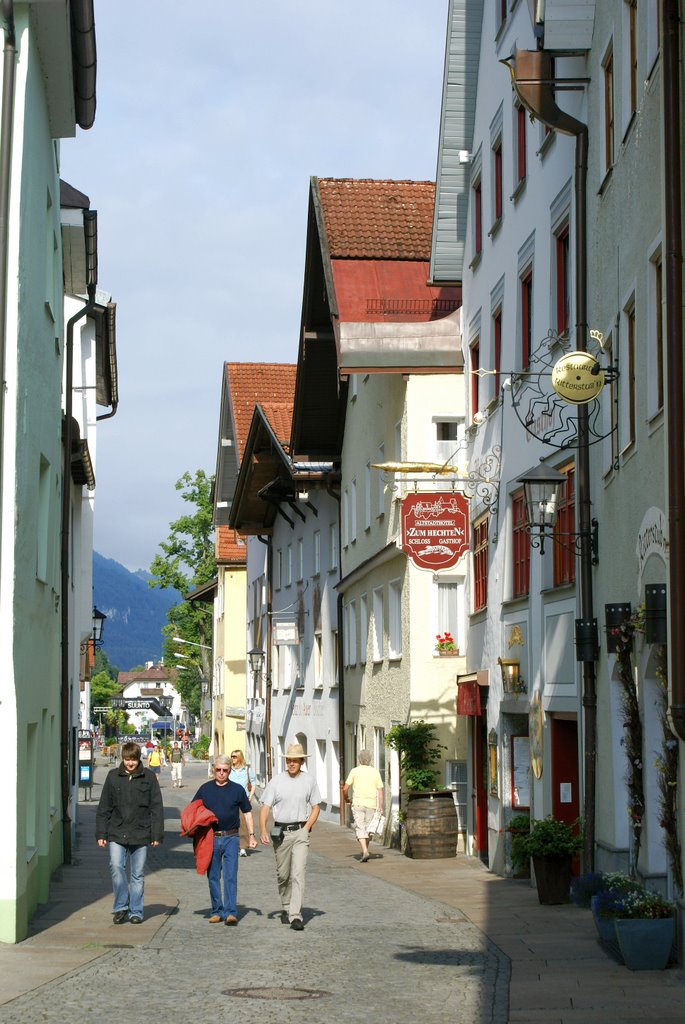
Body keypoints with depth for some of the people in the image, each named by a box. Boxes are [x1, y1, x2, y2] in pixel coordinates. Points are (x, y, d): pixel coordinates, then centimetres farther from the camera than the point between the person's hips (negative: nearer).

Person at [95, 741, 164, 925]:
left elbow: (157, 808, 4)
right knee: (116, 867, -15)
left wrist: (157, 834, 0)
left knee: (137, 874, 6)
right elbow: (104, 808, 8)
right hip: (117, 833, 0)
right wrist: (101, 833, 4)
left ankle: (136, 911, 17)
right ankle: (121, 907, 1)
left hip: (140, 833, 0)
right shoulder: (113, 776, 4)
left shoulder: (148, 777, 2)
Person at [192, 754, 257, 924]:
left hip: (231, 838, -2)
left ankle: (230, 912, -12)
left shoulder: (237, 790, 4)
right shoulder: (205, 789, 7)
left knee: (230, 876, -9)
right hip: (211, 838, 2)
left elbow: (247, 813, 11)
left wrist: (251, 835, 5)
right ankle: (217, 911, 16)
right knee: (213, 877, 7)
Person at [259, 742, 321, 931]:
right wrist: (263, 830, -16)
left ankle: (296, 916, -17)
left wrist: (307, 827, -1)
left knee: (298, 874, -12)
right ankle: (285, 908, 33)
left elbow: (316, 807, 12)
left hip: (300, 832, -1)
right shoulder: (276, 781, 1)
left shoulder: (309, 781, 4)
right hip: (280, 832, 1)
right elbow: (265, 807, -2)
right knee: (282, 874, 11)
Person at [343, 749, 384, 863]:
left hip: (358, 803, -2)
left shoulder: (355, 771, 0)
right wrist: (380, 807, 0)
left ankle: (365, 850, -22)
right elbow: (380, 791, 0)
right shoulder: (375, 772, 5)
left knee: (360, 828, -5)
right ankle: (365, 851, 22)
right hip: (371, 804, 2)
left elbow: (345, 789, -2)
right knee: (368, 828, 15)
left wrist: (347, 799, 16)